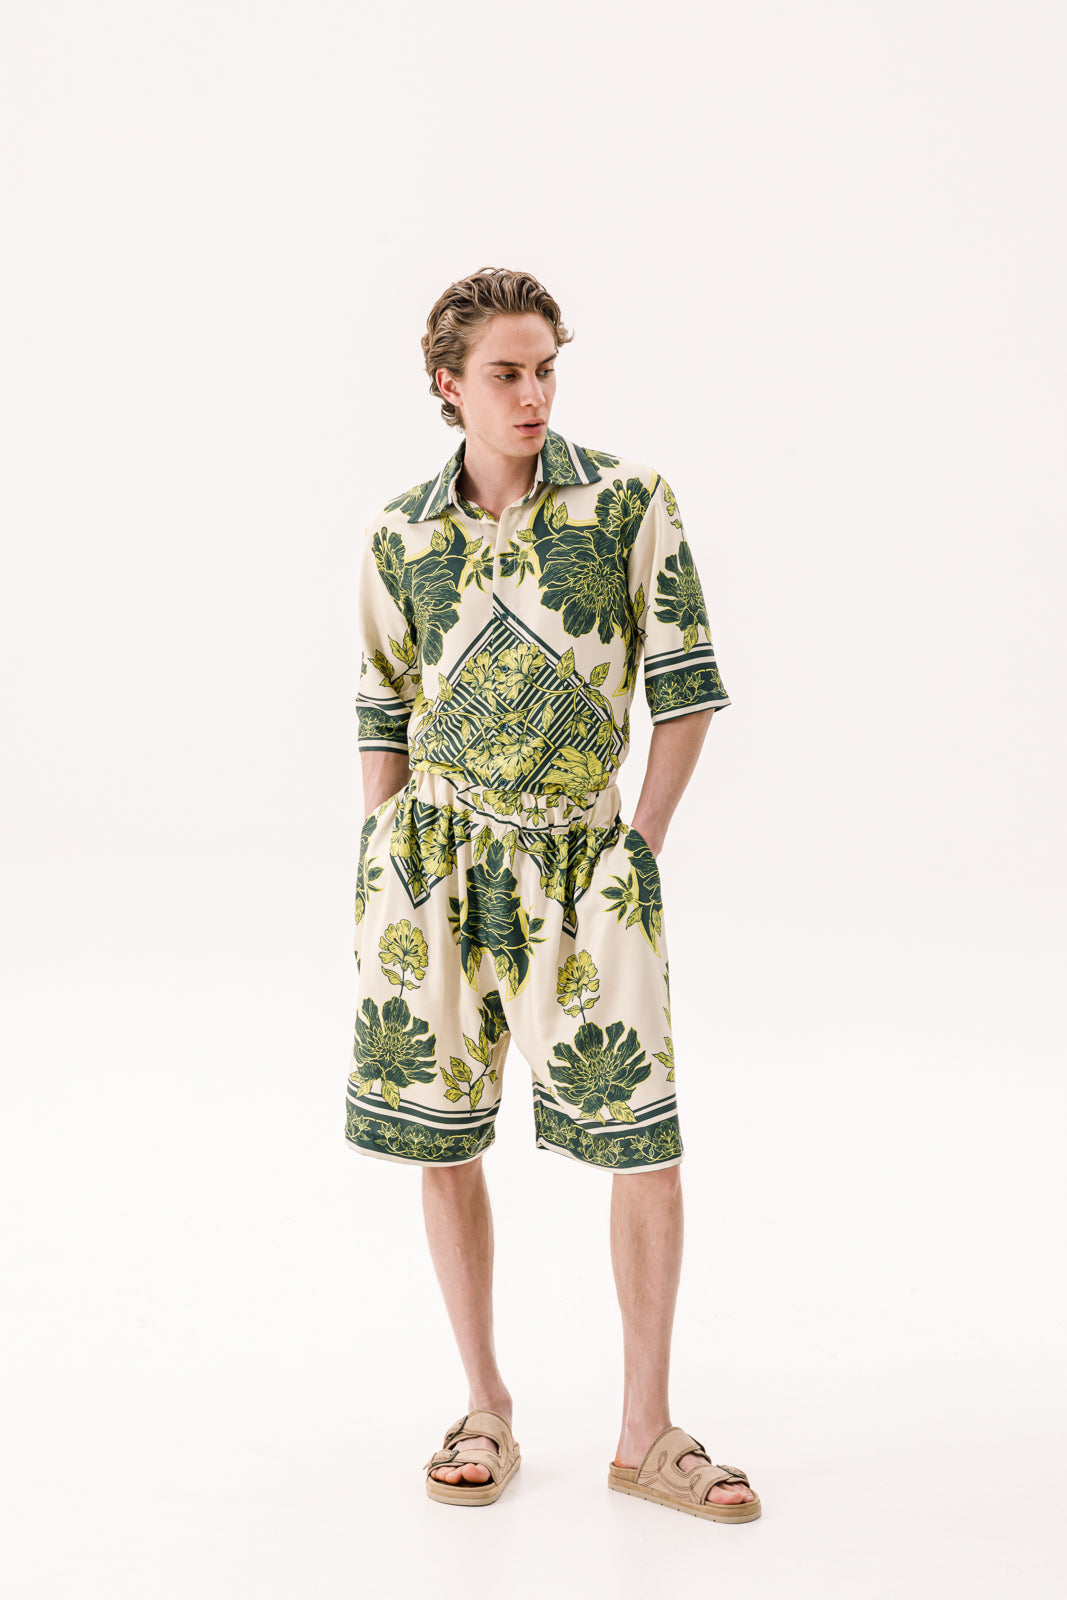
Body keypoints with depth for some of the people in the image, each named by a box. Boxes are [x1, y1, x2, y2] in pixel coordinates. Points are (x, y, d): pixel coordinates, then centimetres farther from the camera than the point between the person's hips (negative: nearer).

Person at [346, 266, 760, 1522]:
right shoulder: (400, 536, 5)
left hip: (580, 860, -2)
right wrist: (387, 855, 6)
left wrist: (639, 845, -4)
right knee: (442, 1141, 7)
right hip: (430, 855, 2)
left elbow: (687, 687, -1)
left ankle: (645, 1433, 13)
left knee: (648, 1147, -3)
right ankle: (485, 1413, 24)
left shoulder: (630, 501, -2)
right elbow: (385, 711, 13)